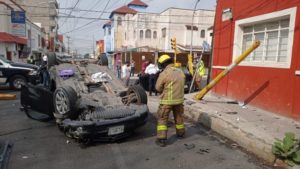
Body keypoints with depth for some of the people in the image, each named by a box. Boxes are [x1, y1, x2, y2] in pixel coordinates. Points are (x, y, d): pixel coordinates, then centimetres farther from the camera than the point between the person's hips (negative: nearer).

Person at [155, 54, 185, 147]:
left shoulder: (164, 74, -15)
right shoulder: (180, 72, 4)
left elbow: (158, 88, -8)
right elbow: (182, 85, 11)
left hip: (167, 100, -6)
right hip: (179, 99, 6)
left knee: (162, 119, 5)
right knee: (178, 117, 23)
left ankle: (161, 139, 4)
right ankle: (180, 134, 40)